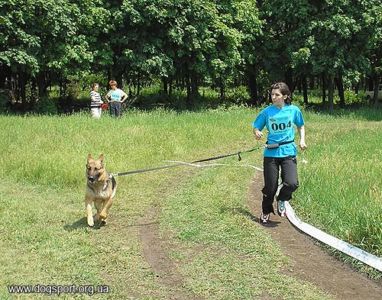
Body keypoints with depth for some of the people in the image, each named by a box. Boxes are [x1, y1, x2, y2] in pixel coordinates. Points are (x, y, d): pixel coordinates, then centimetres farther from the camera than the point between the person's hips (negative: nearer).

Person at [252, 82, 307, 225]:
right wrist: (257, 133, -18)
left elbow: (301, 126, 15)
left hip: (288, 152, 0)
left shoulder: (294, 110, 0)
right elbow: (256, 127, 5)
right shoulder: (267, 112, -2)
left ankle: (281, 200, 17)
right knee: (270, 186, 4)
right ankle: (265, 212, 31)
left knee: (292, 183, -17)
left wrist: (302, 140, -1)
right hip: (271, 153, 0)